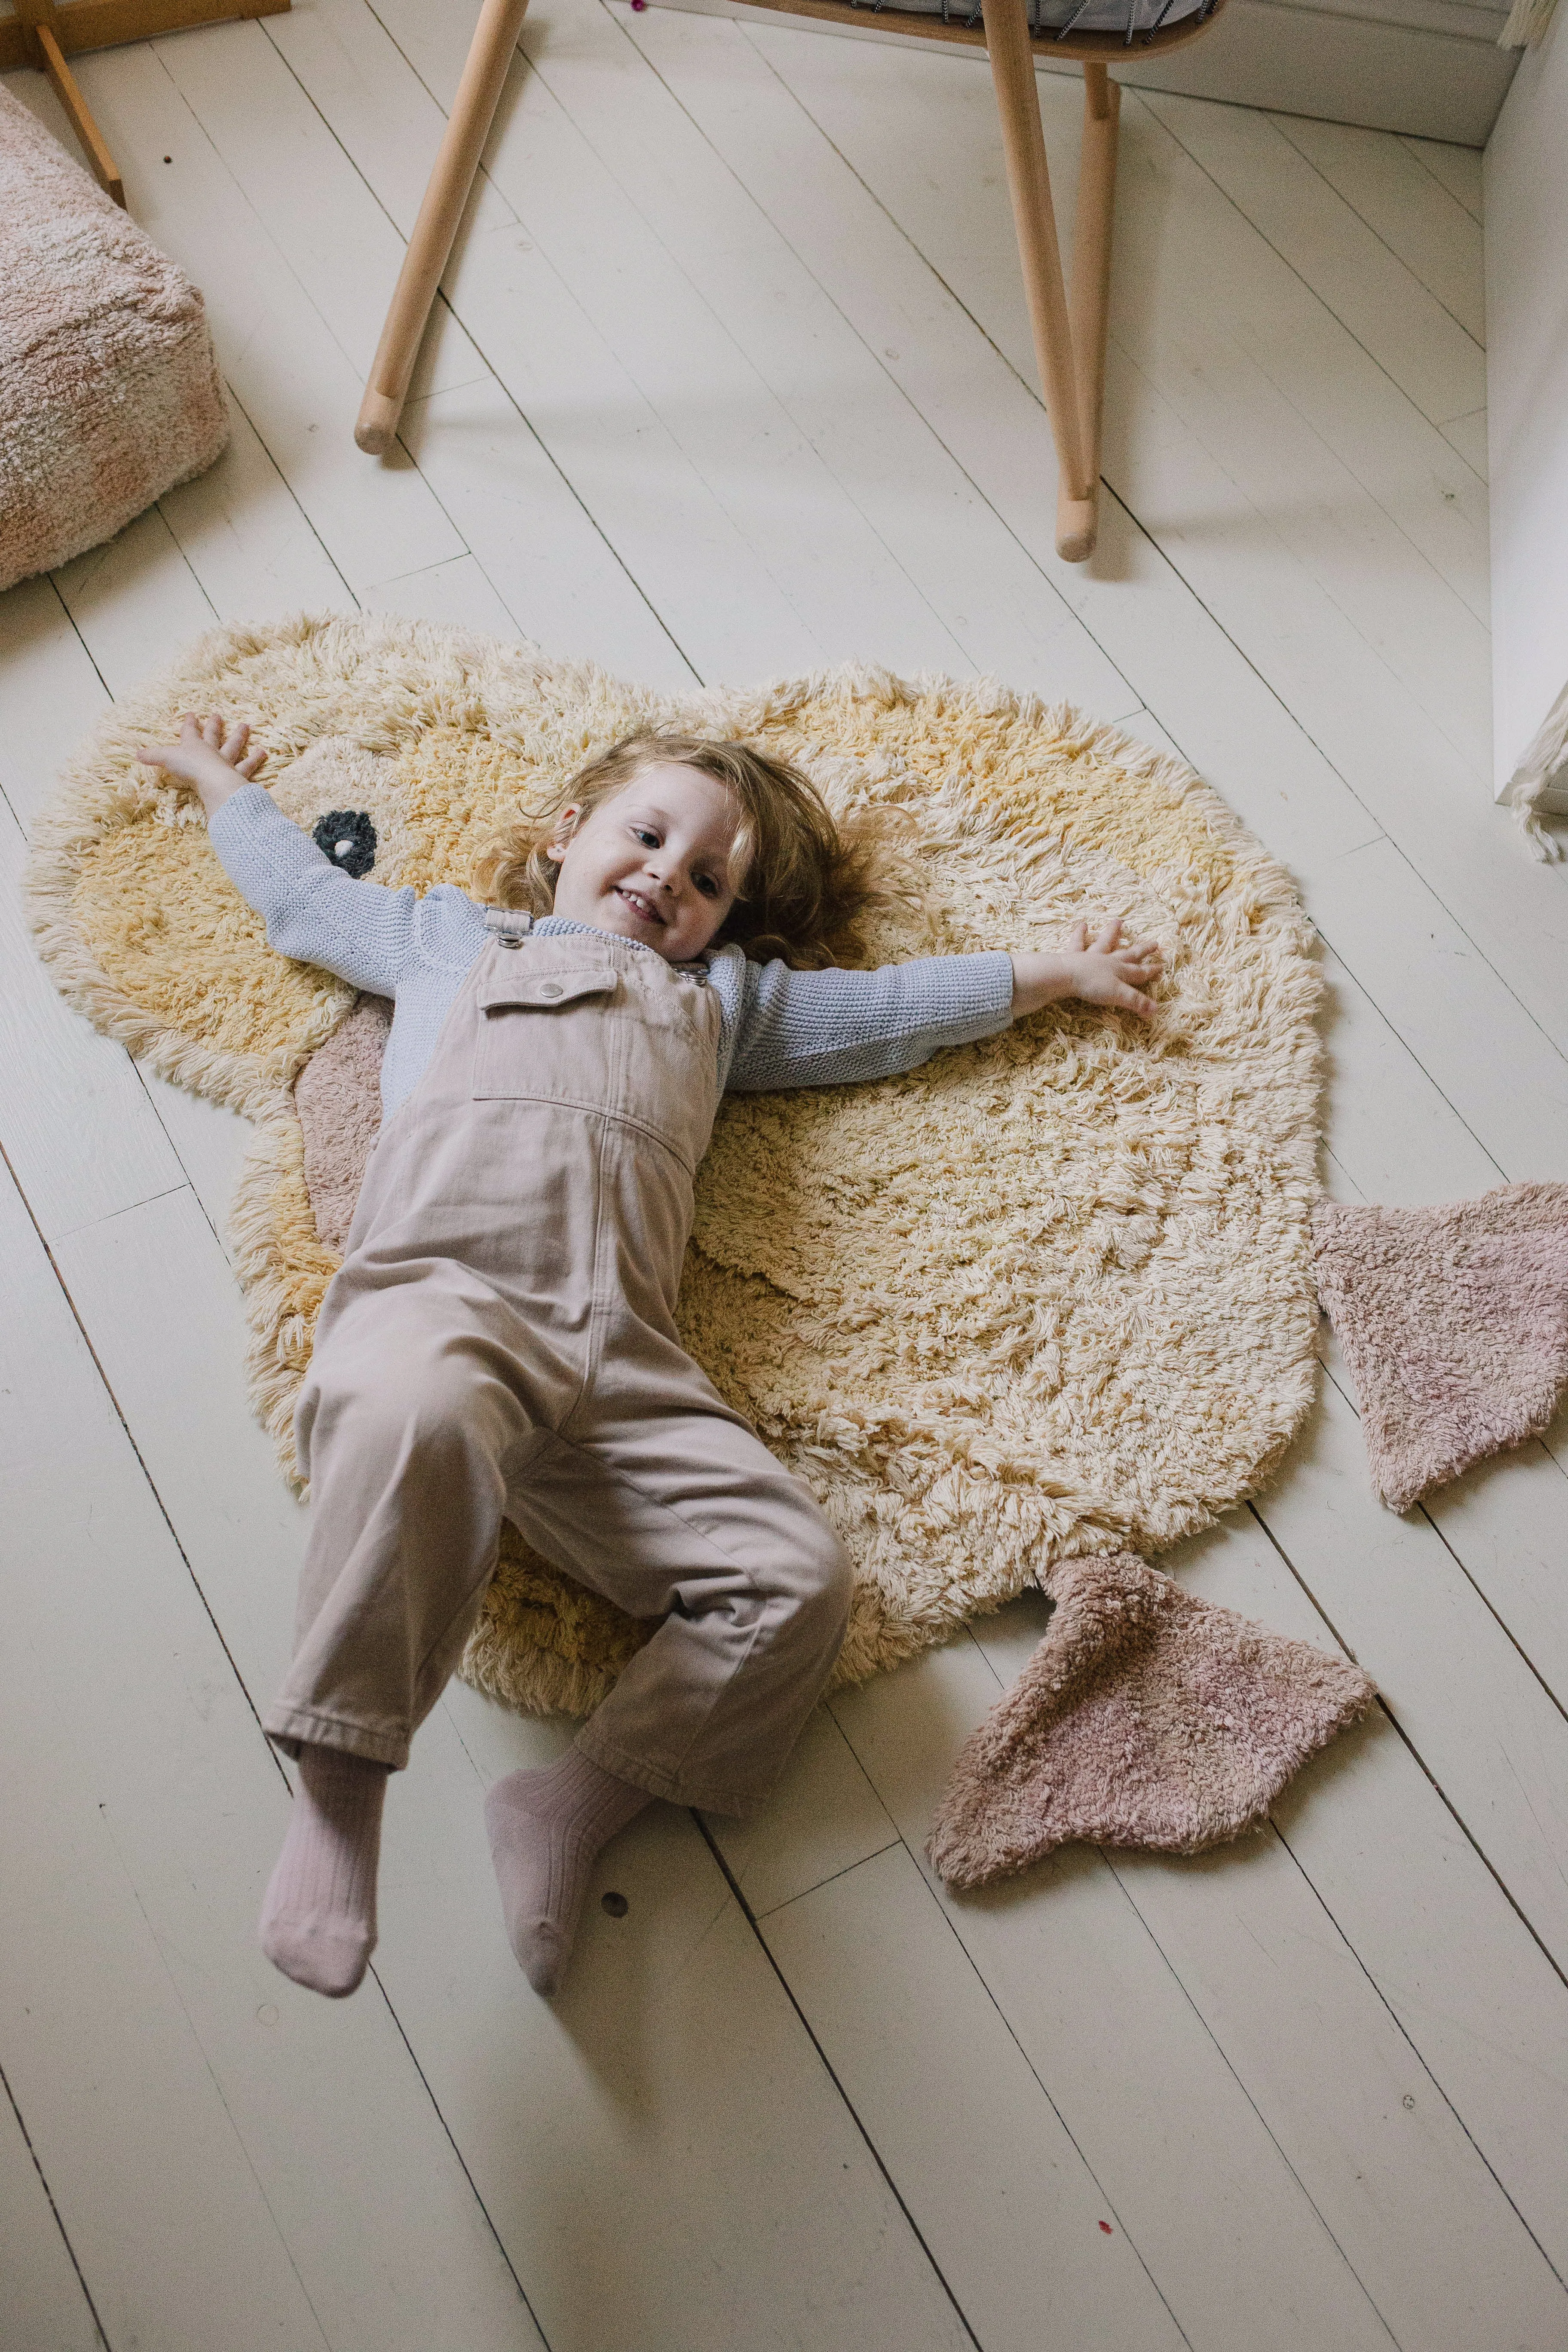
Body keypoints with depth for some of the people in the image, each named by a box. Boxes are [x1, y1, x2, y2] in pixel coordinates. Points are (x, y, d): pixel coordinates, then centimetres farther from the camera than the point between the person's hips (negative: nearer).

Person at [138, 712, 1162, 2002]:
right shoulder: (453, 936, 35)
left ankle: (580, 1804, -15)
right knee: (414, 1415, -41)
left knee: (796, 1571, -18)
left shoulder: (721, 995, 39)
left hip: (621, 1355, 3)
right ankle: (338, 1789, -34)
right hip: (441, 1289, -3)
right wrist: (230, 787, 59)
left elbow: (888, 1004, 44)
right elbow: (306, 897, 48)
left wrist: (1050, 973, 47)